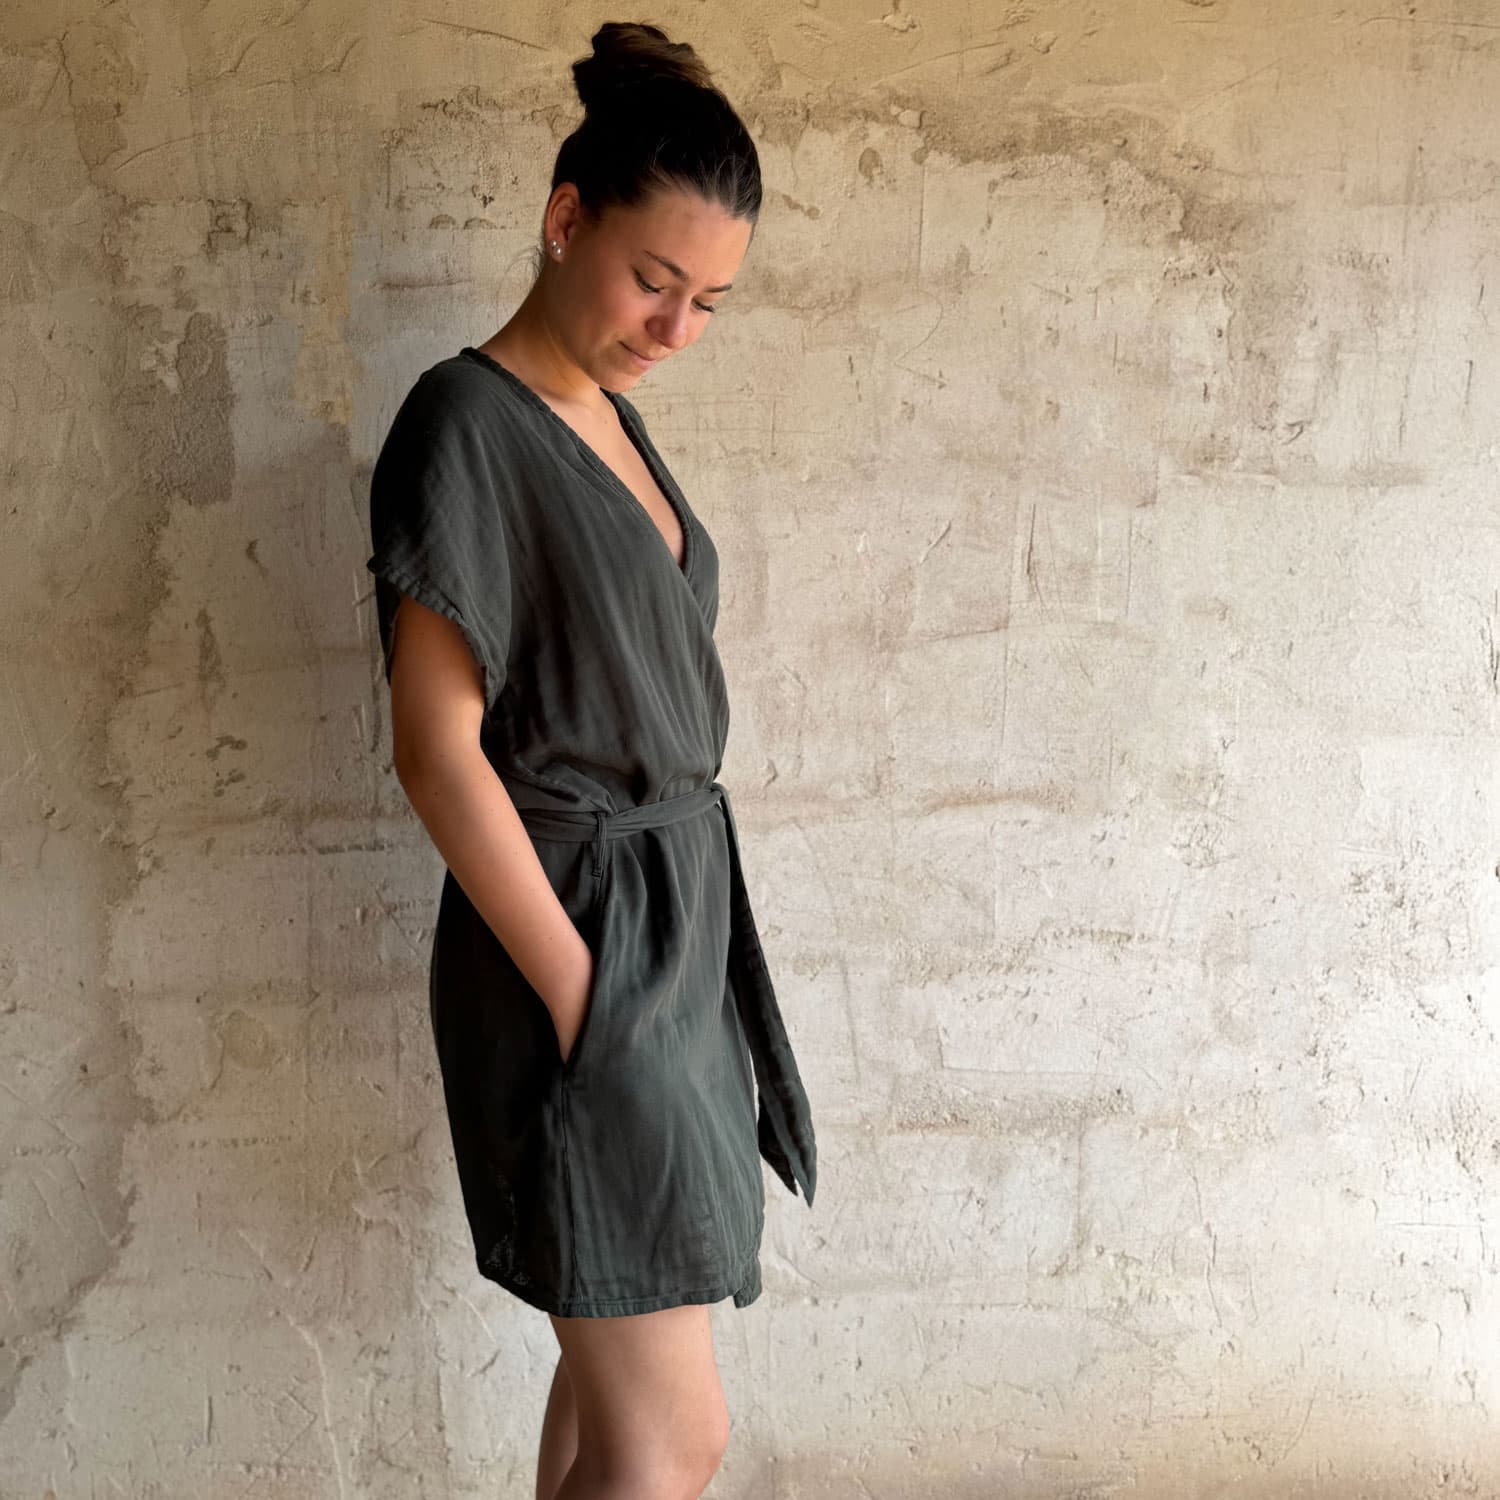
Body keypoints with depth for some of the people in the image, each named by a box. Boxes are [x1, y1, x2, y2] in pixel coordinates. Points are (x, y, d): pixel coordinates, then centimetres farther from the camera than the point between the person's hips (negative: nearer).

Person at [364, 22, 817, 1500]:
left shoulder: (610, 419, 12)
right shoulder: (463, 421, -14)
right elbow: (438, 744, -18)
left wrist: (673, 968, 14)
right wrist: (578, 991, -18)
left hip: (676, 917, 9)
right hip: (573, 935, -9)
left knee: (618, 1368, 18)